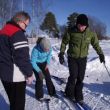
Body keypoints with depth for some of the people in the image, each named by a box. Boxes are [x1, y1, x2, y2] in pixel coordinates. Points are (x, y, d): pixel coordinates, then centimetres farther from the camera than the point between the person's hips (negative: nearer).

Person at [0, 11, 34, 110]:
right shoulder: (17, 33, -18)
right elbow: (22, 56, -23)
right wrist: (29, 73, -13)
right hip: (15, 75, -9)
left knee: (13, 100, 23)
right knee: (18, 102, 7)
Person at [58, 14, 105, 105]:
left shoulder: (91, 33, -7)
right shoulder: (71, 31, -13)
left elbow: (96, 44, 7)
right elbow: (64, 42, -2)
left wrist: (101, 54, 7)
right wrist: (61, 54, -6)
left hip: (83, 58, 2)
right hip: (72, 58, -2)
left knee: (80, 78, 3)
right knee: (73, 76, -8)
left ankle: (78, 96, 18)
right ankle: (69, 93, 16)